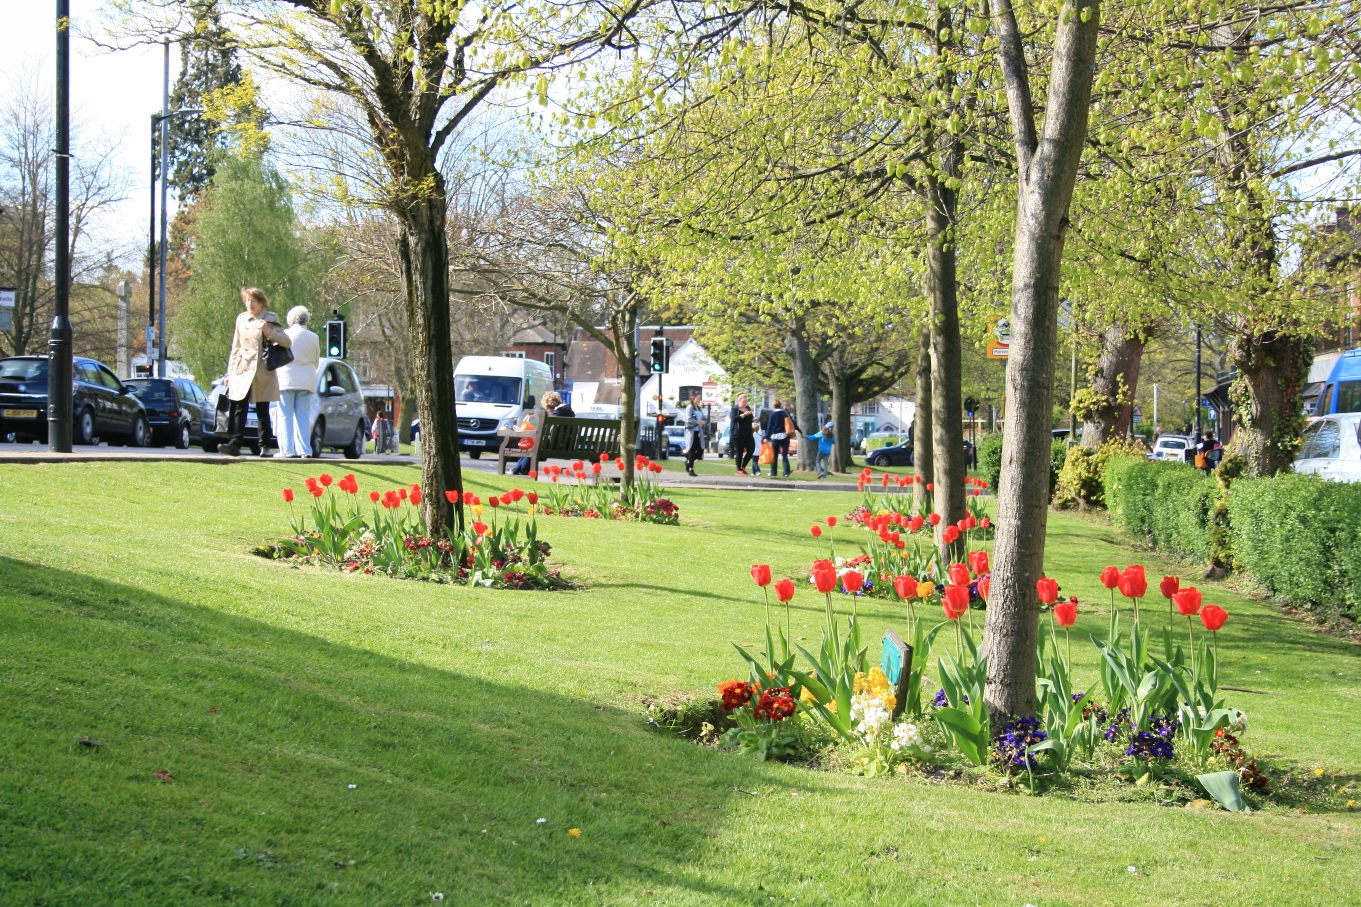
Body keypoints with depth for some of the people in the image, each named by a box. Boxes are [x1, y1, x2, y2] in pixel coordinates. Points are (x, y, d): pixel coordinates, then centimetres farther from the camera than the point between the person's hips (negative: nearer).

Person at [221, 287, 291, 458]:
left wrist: (269, 332, -16)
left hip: (262, 372, -2)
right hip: (242, 371, 2)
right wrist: (230, 372, 13)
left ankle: (264, 446, 9)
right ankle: (235, 443, -14)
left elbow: (287, 342, -2)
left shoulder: (270, 319, 3)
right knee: (239, 408, -8)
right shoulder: (241, 319, 13)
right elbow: (235, 348, 17)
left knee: (263, 411, 2)